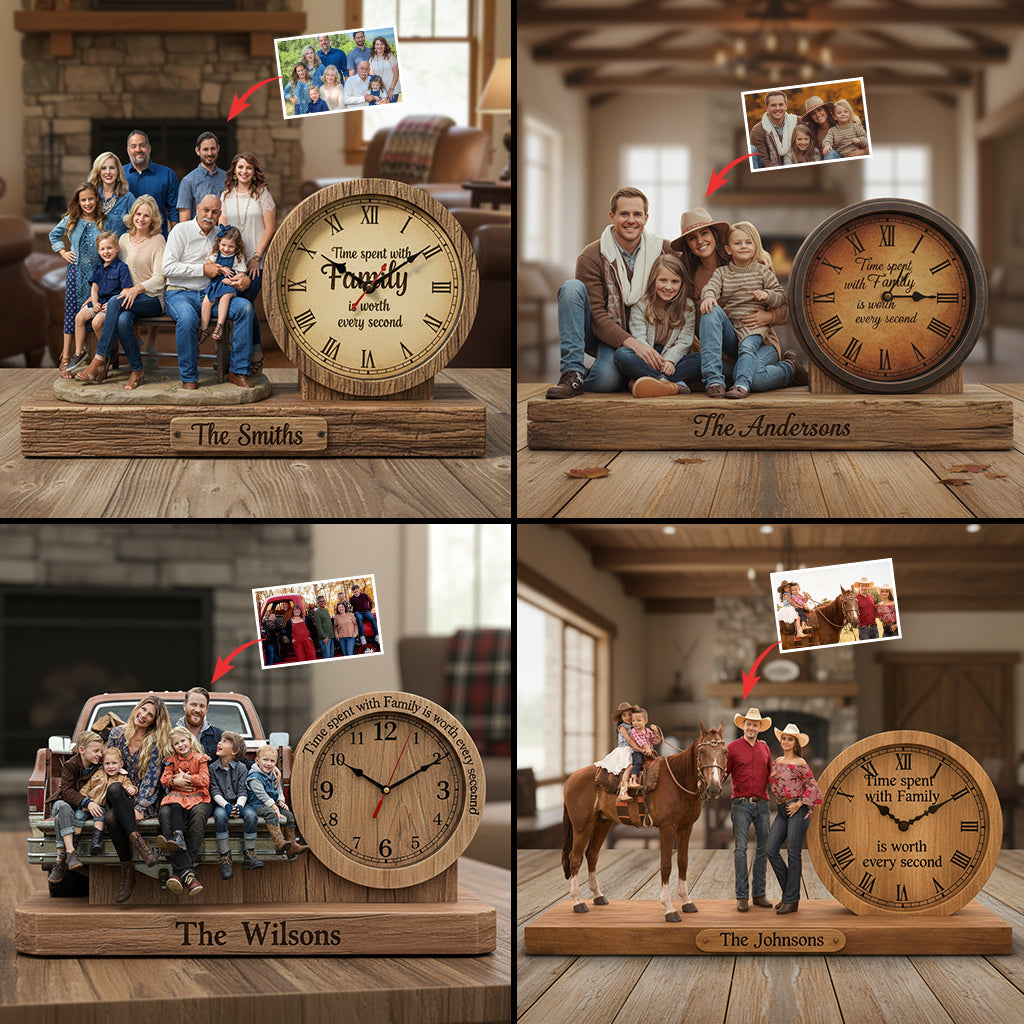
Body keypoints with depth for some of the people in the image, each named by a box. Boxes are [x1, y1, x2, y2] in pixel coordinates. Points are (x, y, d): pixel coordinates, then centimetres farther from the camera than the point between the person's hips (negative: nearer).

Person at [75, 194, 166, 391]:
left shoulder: (158, 240, -1)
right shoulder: (124, 239, 14)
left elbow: (159, 278, -7)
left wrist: (137, 289, -23)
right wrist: (124, 289, -2)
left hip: (152, 299, -4)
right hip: (128, 296, 4)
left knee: (115, 302, -33)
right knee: (123, 320, -34)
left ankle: (99, 363, -33)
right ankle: (136, 371, -25)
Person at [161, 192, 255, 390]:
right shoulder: (182, 231, -1)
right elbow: (167, 268, -9)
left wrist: (244, 279, -7)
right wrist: (203, 269, -13)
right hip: (180, 293, -4)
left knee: (245, 307, -21)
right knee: (187, 317, -38)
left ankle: (238, 371, -15)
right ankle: (189, 377, -21)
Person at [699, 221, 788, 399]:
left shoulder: (763, 271, 10)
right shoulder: (722, 272, 12)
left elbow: (781, 296, 10)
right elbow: (711, 287, -7)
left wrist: (767, 295, -13)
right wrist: (708, 297, -31)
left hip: (754, 327, -2)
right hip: (729, 329, 2)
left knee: (747, 346, -36)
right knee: (712, 312, -29)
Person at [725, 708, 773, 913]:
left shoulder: (764, 748, 14)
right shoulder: (733, 747, 1)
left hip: (761, 803, 4)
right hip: (741, 803, -4)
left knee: (763, 847, 5)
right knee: (741, 848, -5)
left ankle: (759, 894, 12)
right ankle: (742, 896, -4)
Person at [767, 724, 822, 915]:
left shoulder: (800, 764, -5)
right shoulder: (777, 762, 15)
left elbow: (812, 787, -7)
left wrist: (799, 804, -12)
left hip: (797, 811, -7)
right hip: (782, 811, 7)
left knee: (793, 854, -5)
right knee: (771, 850, -1)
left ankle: (792, 901, -1)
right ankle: (788, 892, 11)